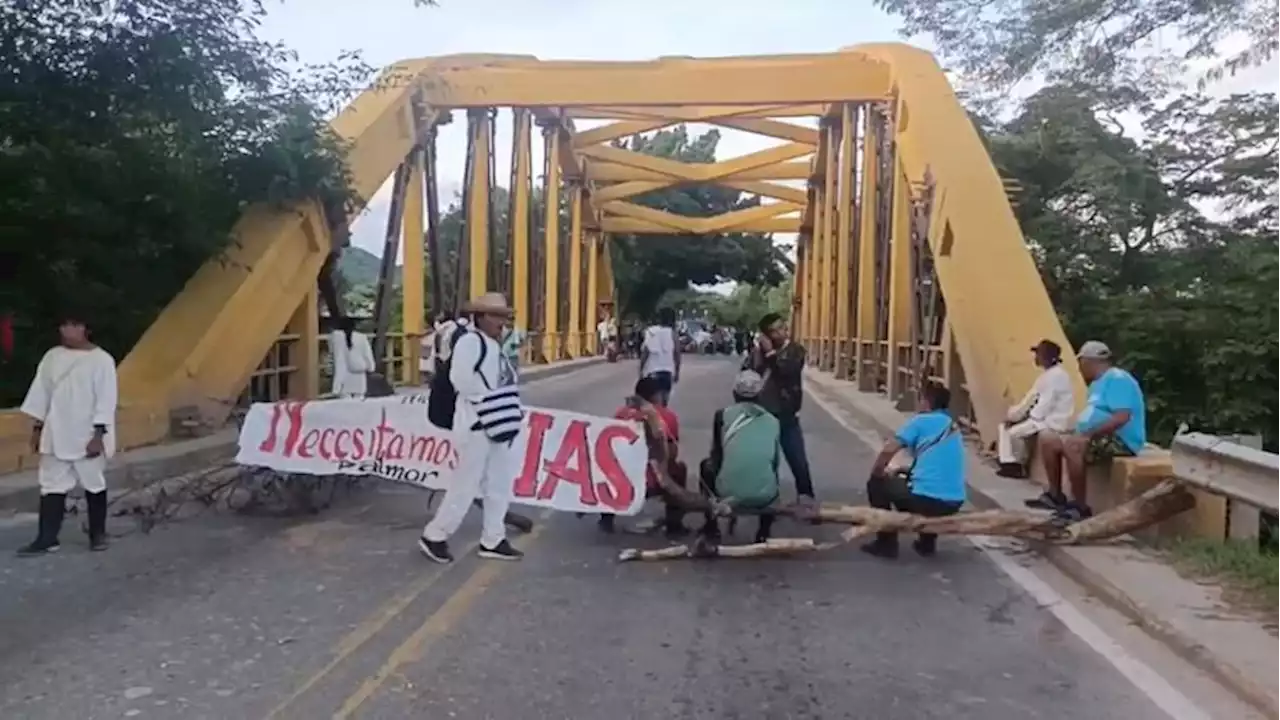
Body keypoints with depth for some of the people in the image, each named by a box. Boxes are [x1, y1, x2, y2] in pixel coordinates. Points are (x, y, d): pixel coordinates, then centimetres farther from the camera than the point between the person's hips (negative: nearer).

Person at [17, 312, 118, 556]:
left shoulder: (101, 359, -10)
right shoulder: (52, 357, 5)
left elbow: (106, 399, -12)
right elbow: (41, 392, 11)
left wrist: (98, 434, -16)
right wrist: (37, 428, 9)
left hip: (88, 436, -4)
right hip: (56, 435, 4)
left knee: (94, 485, 8)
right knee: (52, 485, 5)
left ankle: (98, 534, 20)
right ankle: (47, 539, 10)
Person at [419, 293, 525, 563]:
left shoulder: (494, 345, 16)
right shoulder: (469, 341, -12)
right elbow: (461, 380, -24)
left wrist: (510, 414, 6)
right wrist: (484, 404, -17)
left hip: (498, 426, 9)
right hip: (476, 425, -9)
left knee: (498, 486, 12)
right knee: (465, 485, -3)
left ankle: (493, 541, 21)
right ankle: (434, 536, 10)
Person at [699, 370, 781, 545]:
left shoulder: (723, 415, 5)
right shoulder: (773, 421, 10)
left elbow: (716, 455, 13)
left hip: (728, 494, -2)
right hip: (765, 497, 2)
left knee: (707, 465, 31)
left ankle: (711, 527, 31)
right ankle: (764, 531, 27)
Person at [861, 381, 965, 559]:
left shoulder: (921, 421, -2)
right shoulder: (953, 427, 19)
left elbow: (888, 450, -7)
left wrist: (877, 472, 11)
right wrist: (904, 471, 30)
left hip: (927, 498, -7)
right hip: (954, 503, 7)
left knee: (876, 484, 16)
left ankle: (887, 543, 14)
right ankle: (927, 542, 31)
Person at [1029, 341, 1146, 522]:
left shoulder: (1117, 379, -14)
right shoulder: (1097, 383, 19)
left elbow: (1121, 418, -26)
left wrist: (1088, 434, -25)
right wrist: (1077, 431, 4)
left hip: (1121, 441, -11)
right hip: (1097, 437, 11)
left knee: (1071, 445, -35)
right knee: (1047, 438, 7)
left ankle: (1081, 507, -28)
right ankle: (1055, 495, 10)